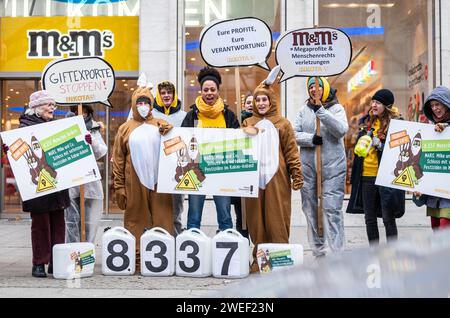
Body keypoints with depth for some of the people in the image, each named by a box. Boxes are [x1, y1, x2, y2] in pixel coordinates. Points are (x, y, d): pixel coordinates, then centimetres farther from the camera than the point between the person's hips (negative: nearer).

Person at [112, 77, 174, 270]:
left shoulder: (160, 126, 10)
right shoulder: (125, 129, 7)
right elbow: (117, 160, 6)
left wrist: (168, 134, -9)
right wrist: (119, 187, 0)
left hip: (158, 182, 1)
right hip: (134, 183, -1)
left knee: (162, 218, 0)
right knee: (135, 220, 2)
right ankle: (135, 259, 6)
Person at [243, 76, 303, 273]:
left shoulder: (283, 124, 7)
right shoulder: (248, 123, 15)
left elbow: (291, 151, 2)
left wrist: (297, 175, -6)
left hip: (276, 178, -2)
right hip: (253, 178, 3)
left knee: (277, 220, -3)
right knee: (256, 220, 3)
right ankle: (258, 259, 9)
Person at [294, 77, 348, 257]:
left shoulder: (336, 108, 2)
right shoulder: (304, 110, 10)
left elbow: (341, 130, -15)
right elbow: (294, 133, 5)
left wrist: (321, 111, -20)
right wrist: (311, 139, -14)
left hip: (332, 167, -4)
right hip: (308, 166, 4)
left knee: (332, 209, -9)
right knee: (310, 208, 9)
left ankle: (337, 253, -6)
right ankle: (318, 252, 19)